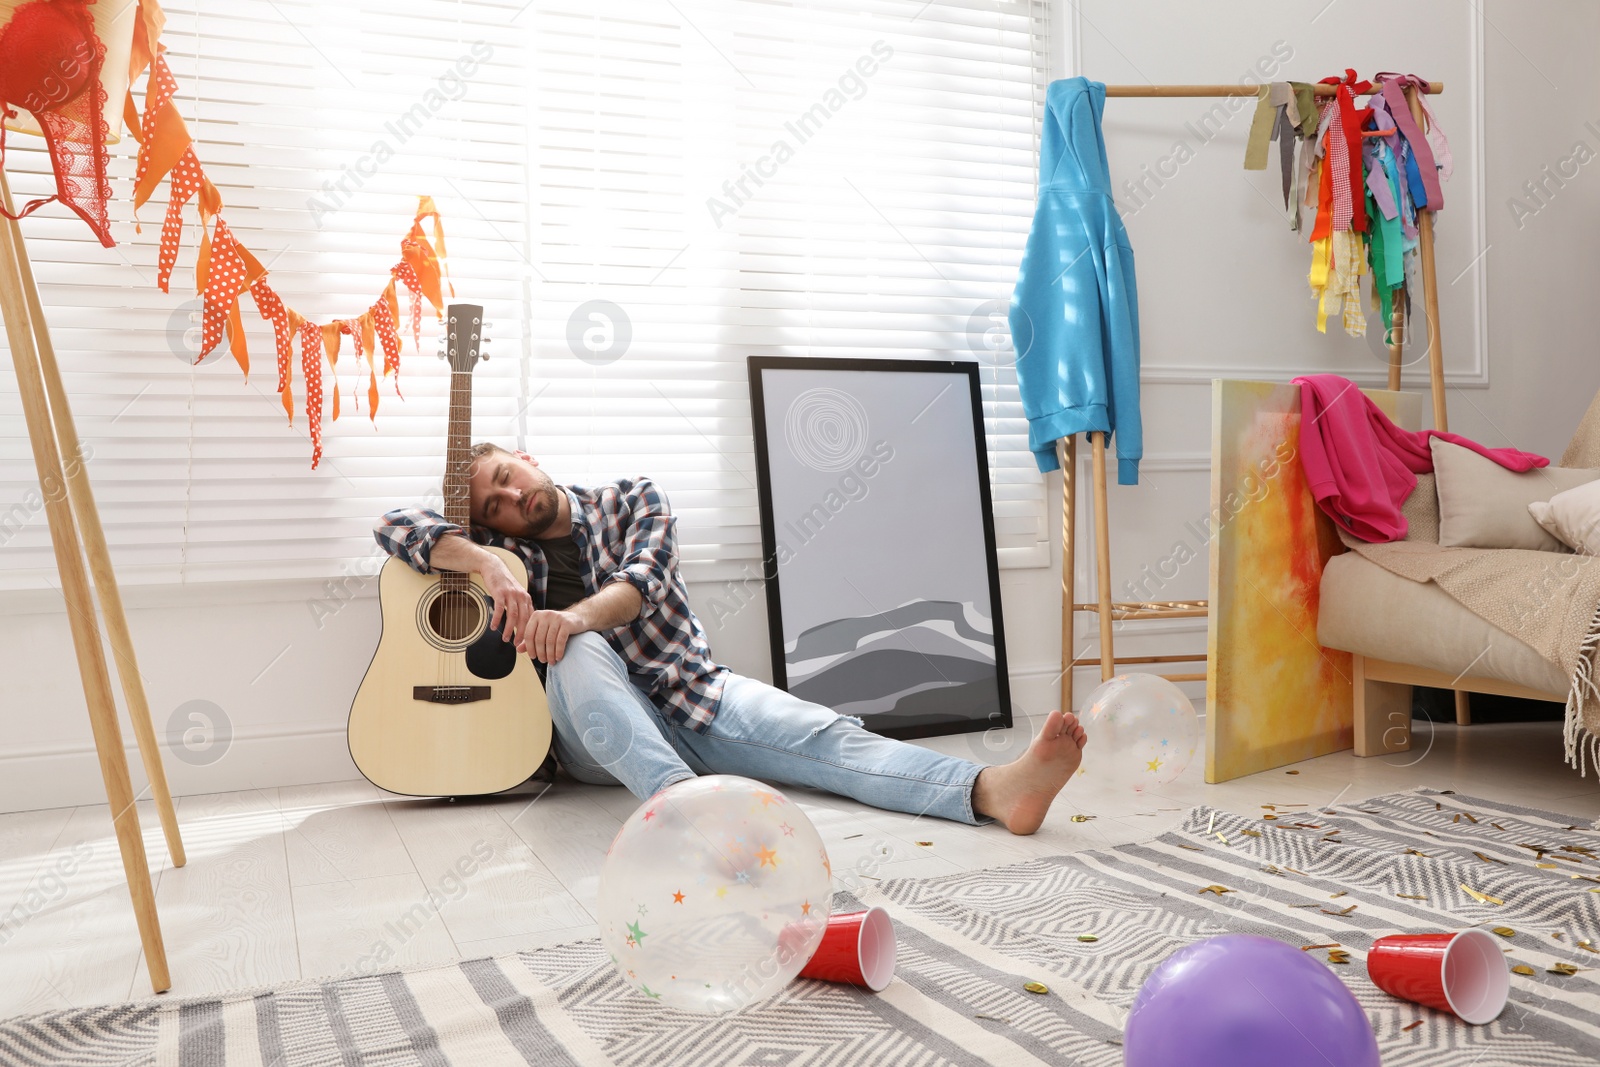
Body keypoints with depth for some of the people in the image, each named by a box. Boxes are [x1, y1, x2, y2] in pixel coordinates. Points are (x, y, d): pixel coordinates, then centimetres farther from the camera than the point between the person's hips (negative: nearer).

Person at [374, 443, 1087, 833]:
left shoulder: (632, 501, 13)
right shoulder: (507, 551, 13)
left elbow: (645, 577, -7)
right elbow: (396, 526, -1)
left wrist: (577, 614, -28)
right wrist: (484, 559, -20)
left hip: (692, 695, 1)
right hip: (599, 735, -1)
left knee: (819, 733, -25)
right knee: (578, 655, -36)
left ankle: (994, 790, -46)